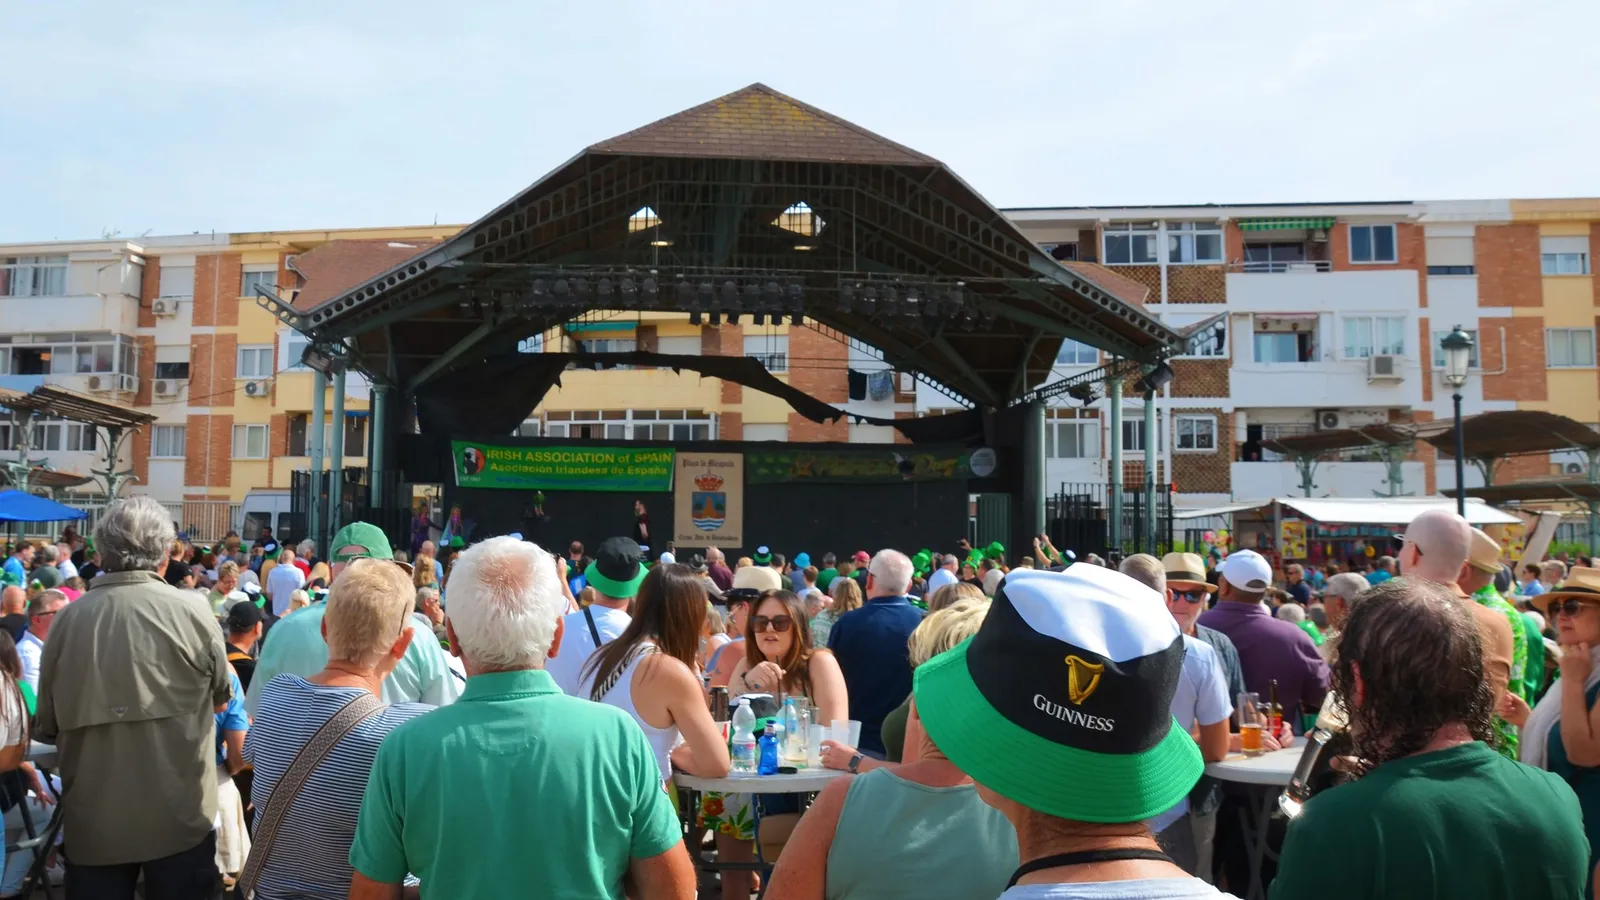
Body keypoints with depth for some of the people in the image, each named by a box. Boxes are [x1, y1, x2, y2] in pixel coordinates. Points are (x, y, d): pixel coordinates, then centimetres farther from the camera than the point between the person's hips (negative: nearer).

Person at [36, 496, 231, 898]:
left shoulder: (66, 619, -8)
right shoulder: (192, 611, -14)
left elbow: (46, 726, 4)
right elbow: (222, 695, 3)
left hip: (91, 821, 2)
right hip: (178, 817, -2)